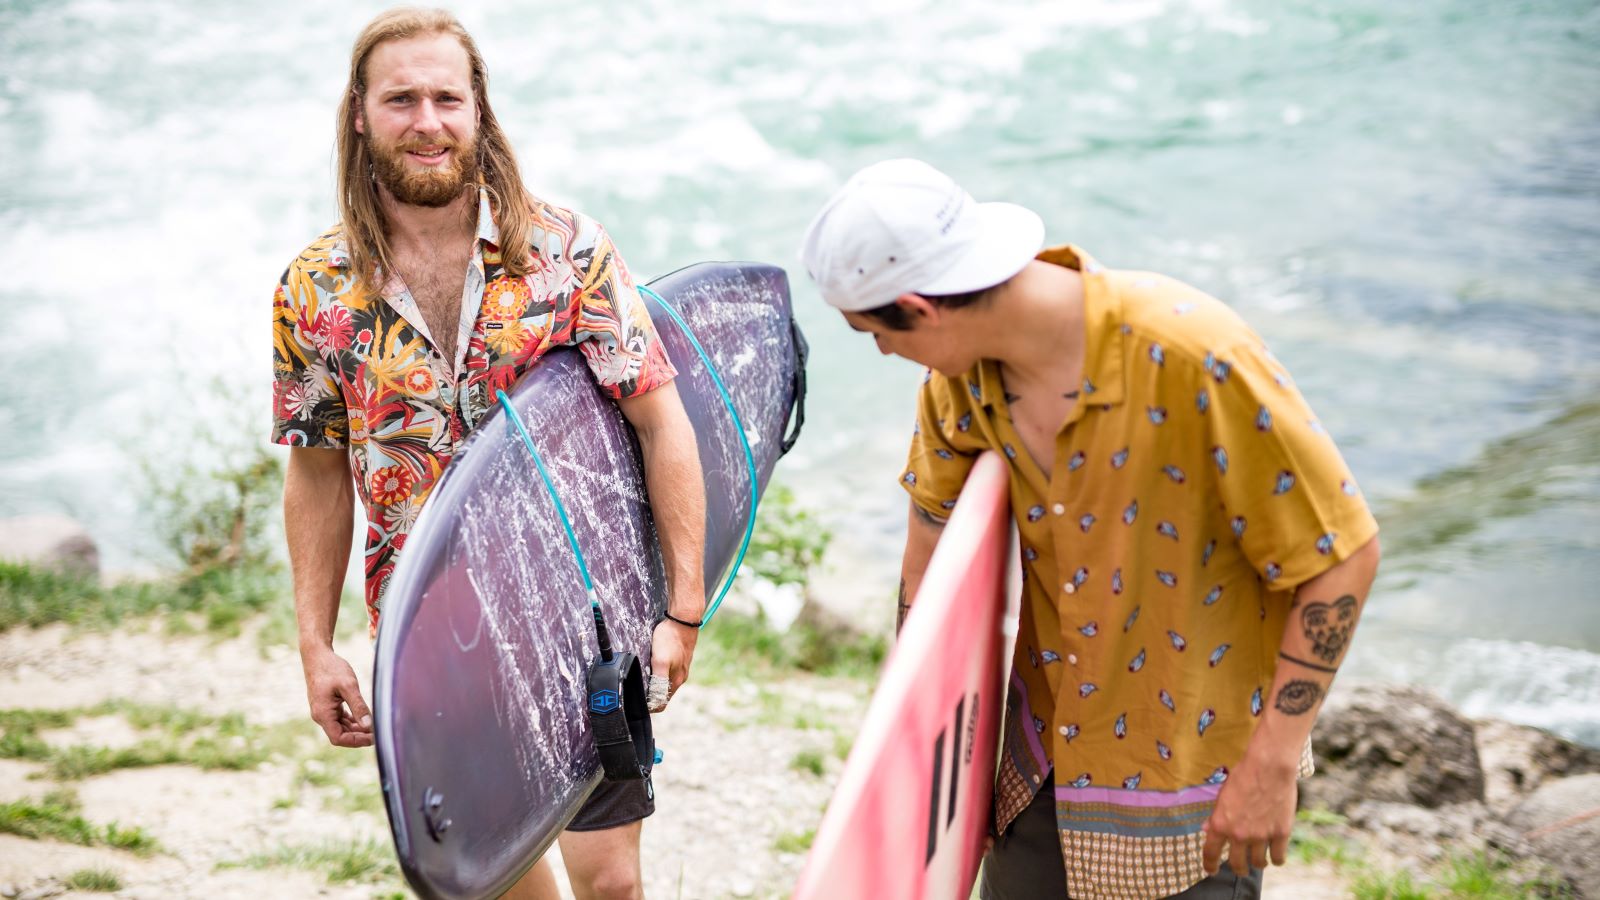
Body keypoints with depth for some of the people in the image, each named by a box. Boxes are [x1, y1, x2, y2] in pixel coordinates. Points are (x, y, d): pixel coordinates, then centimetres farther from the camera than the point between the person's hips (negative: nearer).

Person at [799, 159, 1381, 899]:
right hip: (1048, 747, 6)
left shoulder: (1191, 357, -28)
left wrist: (1273, 765, -19)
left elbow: (1345, 553, -21)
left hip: (1192, 755, -5)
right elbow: (933, 529, 9)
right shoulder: (961, 373, -9)